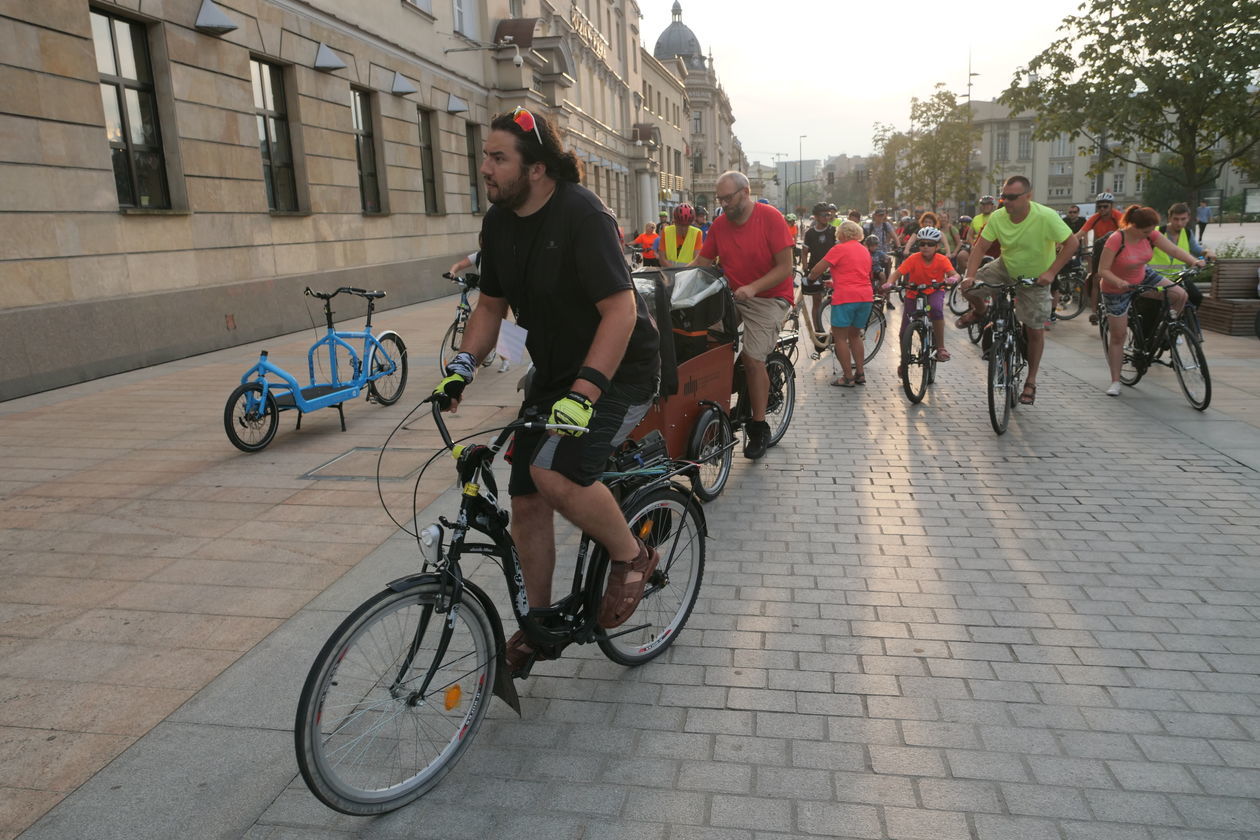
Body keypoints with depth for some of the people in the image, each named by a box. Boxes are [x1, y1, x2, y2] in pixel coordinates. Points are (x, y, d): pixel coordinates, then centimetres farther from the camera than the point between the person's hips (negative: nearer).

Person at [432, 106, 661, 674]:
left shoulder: (581, 214, -21)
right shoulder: (499, 222, 3)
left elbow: (620, 311, -27)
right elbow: (491, 305, 13)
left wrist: (584, 394, -35)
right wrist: (463, 366, -2)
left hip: (618, 372, -7)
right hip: (554, 373, 8)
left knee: (554, 471, -29)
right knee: (526, 499, 5)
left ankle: (631, 556, 1)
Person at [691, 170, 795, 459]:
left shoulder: (770, 218, -11)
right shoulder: (720, 224, 5)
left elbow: (784, 268, -13)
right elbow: (700, 264, 7)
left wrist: (753, 288, -26)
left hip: (768, 298, -5)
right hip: (734, 296, 6)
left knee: (752, 359, -17)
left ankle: (759, 429, -3)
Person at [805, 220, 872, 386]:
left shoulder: (839, 249, -4)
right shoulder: (865, 250, 17)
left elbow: (817, 270, -5)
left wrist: (810, 279, 16)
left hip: (846, 297, -7)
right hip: (866, 296, 7)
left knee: (840, 337, 1)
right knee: (855, 336, 19)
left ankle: (848, 377, 0)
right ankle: (860, 373, 17)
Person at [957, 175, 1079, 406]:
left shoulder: (1046, 217, -28)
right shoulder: (997, 217, -18)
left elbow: (1071, 242, -22)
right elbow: (980, 247, -14)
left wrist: (1051, 272, -31)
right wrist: (970, 275, -29)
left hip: (1035, 278, -3)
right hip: (1005, 268, 3)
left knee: (1035, 330, 0)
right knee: (968, 288, -18)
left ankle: (1031, 382, 15)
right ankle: (981, 311, 20)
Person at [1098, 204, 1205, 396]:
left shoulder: (1151, 234, -12)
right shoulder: (1116, 240, -28)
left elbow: (1174, 250, -17)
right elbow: (1103, 270, -27)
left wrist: (1194, 261, -33)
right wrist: (1119, 282, -45)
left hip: (1143, 277, 5)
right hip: (1117, 289, -5)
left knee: (1180, 295, -15)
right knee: (1118, 336, 0)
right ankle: (1115, 382, 10)